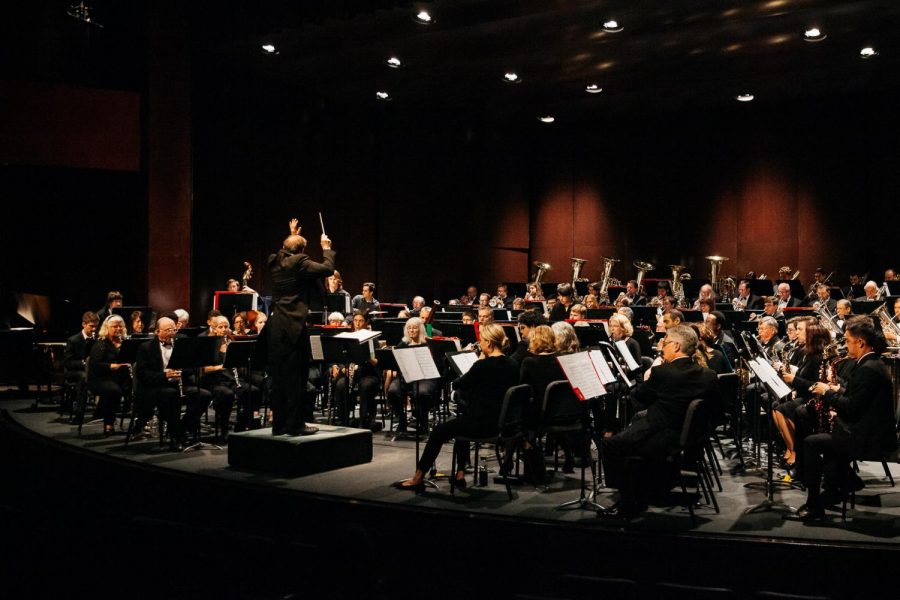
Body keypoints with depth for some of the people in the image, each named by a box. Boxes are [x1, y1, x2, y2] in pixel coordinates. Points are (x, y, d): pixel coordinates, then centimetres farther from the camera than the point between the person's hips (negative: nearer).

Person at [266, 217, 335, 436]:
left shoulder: (275, 262, 10)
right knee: (296, 376, -1)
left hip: (275, 326, 7)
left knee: (278, 376, 12)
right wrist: (326, 248, 3)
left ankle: (279, 424, 17)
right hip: (293, 327, -7)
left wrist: (292, 235, 40)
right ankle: (296, 424, 2)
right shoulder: (300, 263, -11)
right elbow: (327, 269, -12)